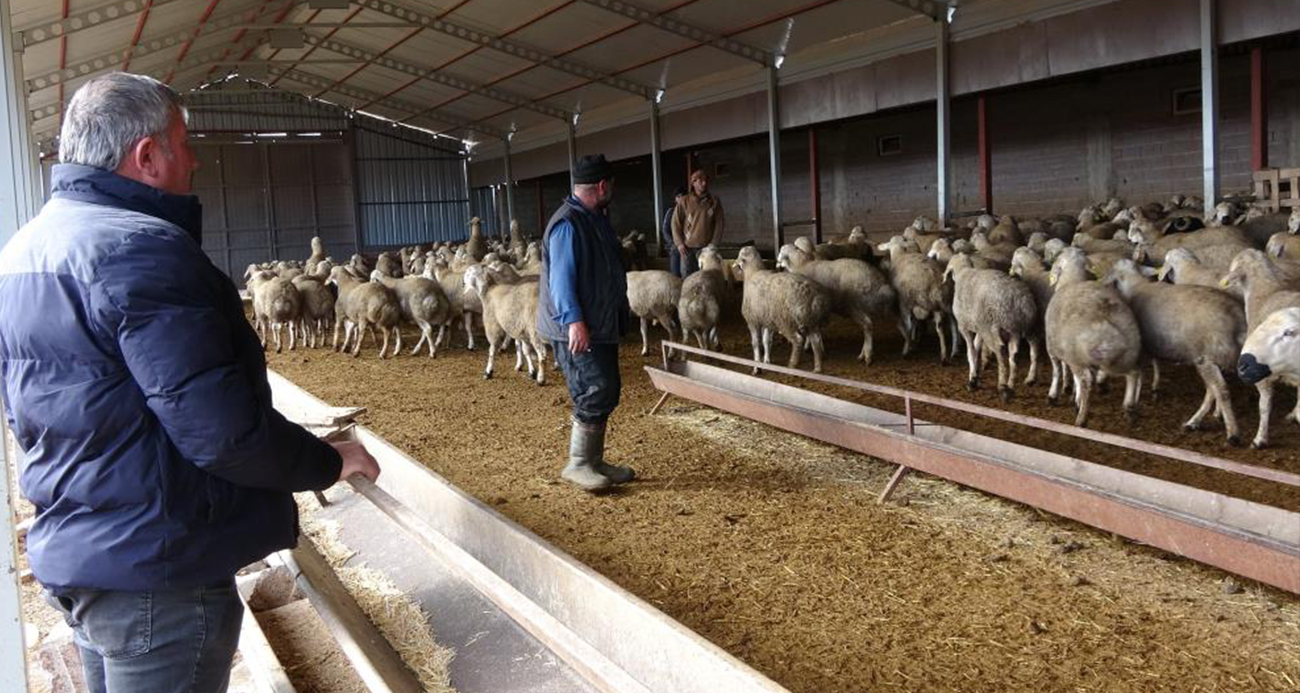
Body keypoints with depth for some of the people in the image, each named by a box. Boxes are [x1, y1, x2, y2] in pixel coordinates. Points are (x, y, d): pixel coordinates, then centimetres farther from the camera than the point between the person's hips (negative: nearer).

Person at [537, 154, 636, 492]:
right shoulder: (568, 224, -16)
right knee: (595, 394, -10)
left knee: (607, 393, 12)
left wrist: (622, 314, 33)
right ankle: (577, 465, 3)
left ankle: (594, 461, 23)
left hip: (601, 325, 10)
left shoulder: (596, 219, 16)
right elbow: (561, 277, -24)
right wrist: (573, 320, -33)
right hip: (578, 330, -10)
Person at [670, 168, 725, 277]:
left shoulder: (714, 202, 5)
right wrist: (679, 243, -4)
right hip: (687, 247, 0)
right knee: (687, 277, 0)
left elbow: (719, 224, 4)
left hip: (706, 247, 0)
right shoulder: (684, 202, 3)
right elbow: (676, 223, 3)